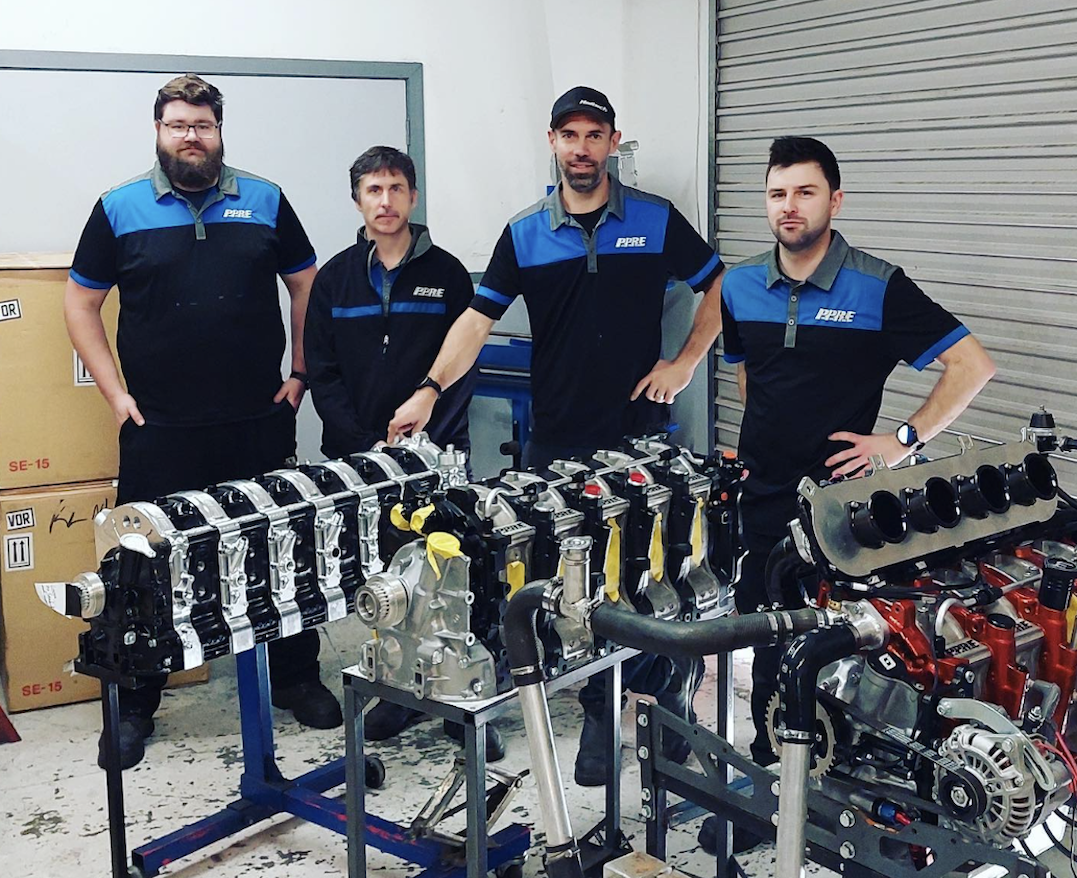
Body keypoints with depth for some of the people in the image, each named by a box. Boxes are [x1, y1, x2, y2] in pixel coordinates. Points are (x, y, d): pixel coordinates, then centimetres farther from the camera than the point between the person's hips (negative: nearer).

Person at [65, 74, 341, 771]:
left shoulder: (264, 202, 7)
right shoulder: (120, 210, 4)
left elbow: (307, 286, 13)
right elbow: (81, 302, 8)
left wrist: (300, 374, 6)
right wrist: (115, 392, 0)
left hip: (259, 423, 1)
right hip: (160, 428, -1)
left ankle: (298, 681, 27)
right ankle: (135, 708, 19)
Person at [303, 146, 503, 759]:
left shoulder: (447, 274, 5)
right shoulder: (336, 278, 8)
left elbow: (463, 367, 1)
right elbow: (323, 374, 4)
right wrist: (365, 446, -8)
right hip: (357, 456, 2)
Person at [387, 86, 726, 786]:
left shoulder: (656, 221, 2)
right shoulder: (525, 235, 4)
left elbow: (720, 287, 10)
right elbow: (479, 317, 0)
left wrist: (686, 362, 1)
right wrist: (431, 388, -12)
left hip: (640, 437, -1)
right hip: (558, 441, 2)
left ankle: (671, 676, 30)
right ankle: (599, 714, 21)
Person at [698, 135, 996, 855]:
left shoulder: (879, 287, -9)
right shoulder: (741, 286, 6)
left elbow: (973, 364, -7)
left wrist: (904, 439, -12)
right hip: (763, 497, 4)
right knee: (763, 642, 10)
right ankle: (765, 778, 25)